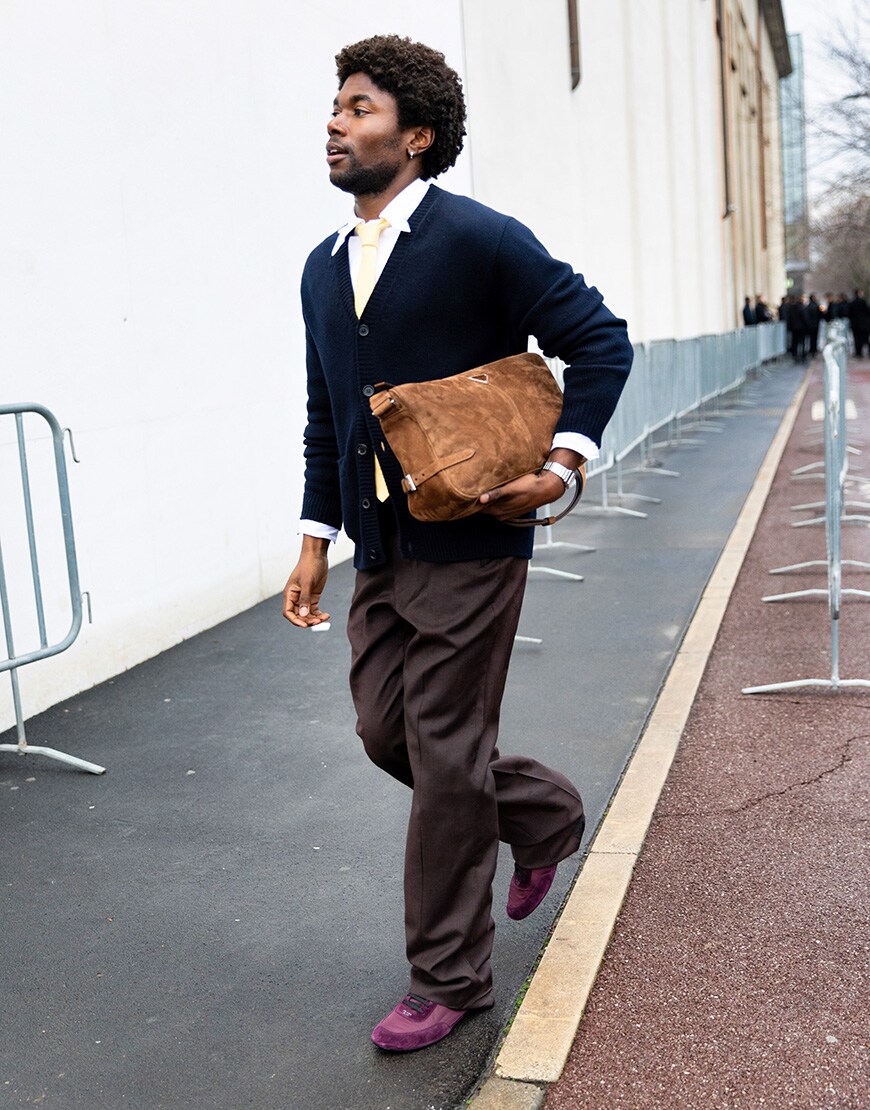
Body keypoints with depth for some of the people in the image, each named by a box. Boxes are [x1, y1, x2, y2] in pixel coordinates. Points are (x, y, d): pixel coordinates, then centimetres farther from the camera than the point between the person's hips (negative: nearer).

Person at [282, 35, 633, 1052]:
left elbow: (600, 339, -5)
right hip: (380, 553, 7)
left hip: (468, 548, -7)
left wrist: (566, 458, -15)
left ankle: (448, 979, 19)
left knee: (444, 759, 0)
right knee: (385, 732, 13)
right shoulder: (324, 267, 13)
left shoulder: (481, 240, -9)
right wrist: (316, 537, 11)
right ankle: (542, 813, 40)